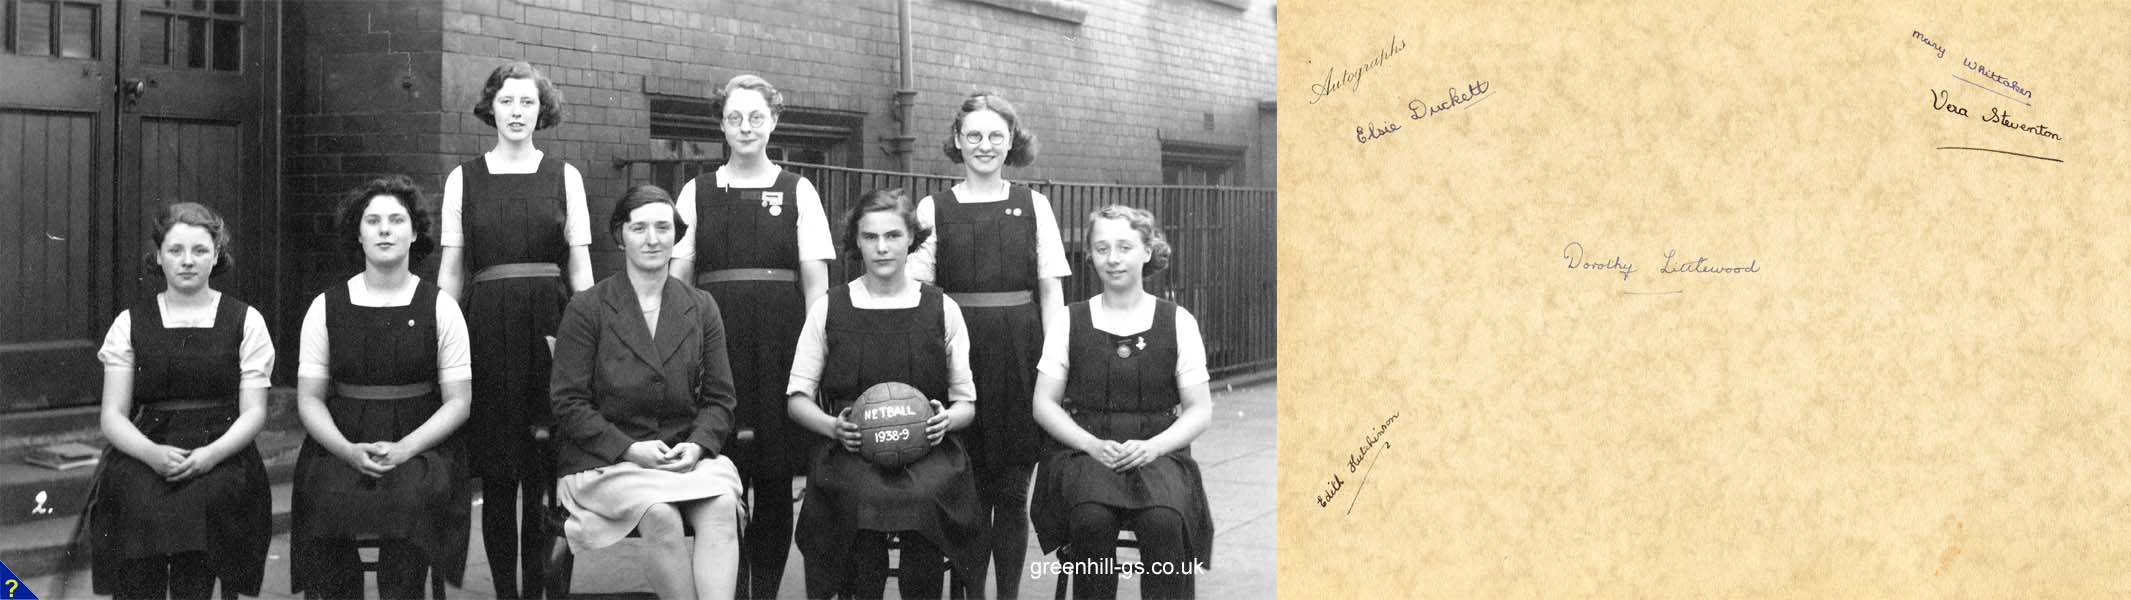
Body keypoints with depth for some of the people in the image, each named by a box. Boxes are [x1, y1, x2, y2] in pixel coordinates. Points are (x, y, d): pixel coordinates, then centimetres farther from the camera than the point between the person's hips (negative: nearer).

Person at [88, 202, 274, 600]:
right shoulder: (130, 324, 13)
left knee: (201, 498, -33)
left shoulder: (245, 322, 9)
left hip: (220, 459, -1)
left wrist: (212, 454, -15)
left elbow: (253, 412, 4)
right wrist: (152, 453, -13)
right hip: (143, 458, 1)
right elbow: (113, 415, 8)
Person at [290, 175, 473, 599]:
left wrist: (404, 449, -13)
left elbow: (458, 401, 2)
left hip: (419, 446, -1)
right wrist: (349, 450, -12)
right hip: (341, 446, 1)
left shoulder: (440, 308, 5)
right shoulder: (327, 307, 8)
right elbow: (309, 398, 6)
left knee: (411, 496, -32)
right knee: (324, 496, -28)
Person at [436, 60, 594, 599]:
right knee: (497, 475, 1)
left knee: (544, 474, -3)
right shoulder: (463, 179, 10)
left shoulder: (565, 176, 9)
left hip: (549, 322, 0)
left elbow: (580, 265, 7)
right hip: (487, 327, 0)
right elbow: (450, 270, 9)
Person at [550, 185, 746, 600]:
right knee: (660, 516, -32)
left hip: (687, 453, 3)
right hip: (606, 458, -3)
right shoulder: (586, 309, 3)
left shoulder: (701, 309, 13)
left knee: (722, 507, -29)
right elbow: (569, 403, -2)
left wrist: (697, 445, -9)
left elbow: (719, 398, 12)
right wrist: (630, 449, -14)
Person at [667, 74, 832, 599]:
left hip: (780, 341, 0)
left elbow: (816, 279, 4)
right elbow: (677, 276, 8)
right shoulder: (697, 192, 10)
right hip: (716, 338, 1)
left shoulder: (798, 192, 7)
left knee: (777, 477, 2)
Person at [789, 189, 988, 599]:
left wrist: (947, 419, -7)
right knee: (865, 493, -33)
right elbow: (798, 398, 12)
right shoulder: (828, 309, 11)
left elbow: (966, 403, 15)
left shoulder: (942, 310, 12)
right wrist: (834, 426, -7)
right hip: (851, 450, 0)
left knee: (925, 492, -32)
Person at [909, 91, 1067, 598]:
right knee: (967, 489, 0)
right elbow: (918, 293, 3)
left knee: (1012, 491, 4)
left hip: (1019, 354, 1)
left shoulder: (1033, 205, 8)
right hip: (958, 352, 0)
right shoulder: (933, 208, 6)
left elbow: (1051, 291, 6)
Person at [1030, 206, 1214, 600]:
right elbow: (1044, 404, 6)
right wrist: (1093, 445, -10)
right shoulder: (1069, 322, 8)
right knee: (1091, 517, -32)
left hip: (1159, 453, 0)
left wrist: (1151, 447, -12)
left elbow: (1200, 410, 6)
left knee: (1164, 520, -32)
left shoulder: (1178, 323, 7)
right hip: (1085, 452, 0)